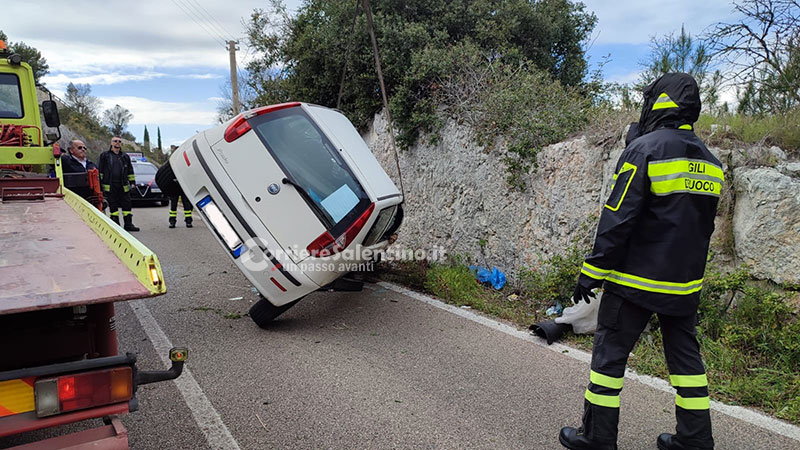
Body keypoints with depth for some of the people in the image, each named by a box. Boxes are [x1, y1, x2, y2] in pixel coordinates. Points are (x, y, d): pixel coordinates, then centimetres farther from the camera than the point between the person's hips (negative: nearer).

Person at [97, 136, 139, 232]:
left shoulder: (125, 157, 14)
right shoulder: (104, 155, 6)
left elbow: (130, 171, 20)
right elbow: (99, 170, 6)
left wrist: (132, 182, 14)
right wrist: (99, 184, 1)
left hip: (123, 186, 2)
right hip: (110, 186, -2)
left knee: (127, 205, 1)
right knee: (113, 206, 2)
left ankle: (128, 224, 6)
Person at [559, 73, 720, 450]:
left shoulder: (644, 150, -13)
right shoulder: (711, 164, 10)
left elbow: (617, 219, -17)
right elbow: (703, 226, 17)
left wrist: (592, 272, -12)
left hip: (636, 278, -7)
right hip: (685, 283, 7)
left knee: (610, 352, 3)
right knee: (684, 354, 16)